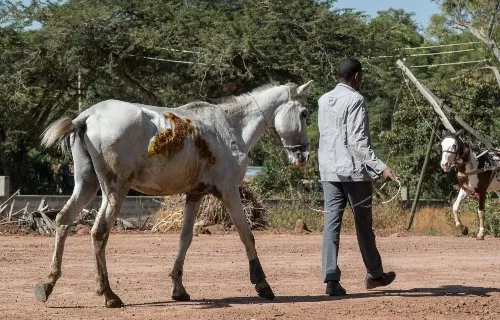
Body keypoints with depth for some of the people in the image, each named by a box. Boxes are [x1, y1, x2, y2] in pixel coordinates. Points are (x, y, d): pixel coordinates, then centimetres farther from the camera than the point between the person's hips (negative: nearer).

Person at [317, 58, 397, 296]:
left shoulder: (323, 101, 11)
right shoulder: (355, 100, -11)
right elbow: (358, 142, -18)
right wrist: (380, 167, -20)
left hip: (328, 171, 6)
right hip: (354, 170, -6)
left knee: (331, 224, 0)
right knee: (363, 224, 7)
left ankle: (331, 279, -8)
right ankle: (374, 274, 21)